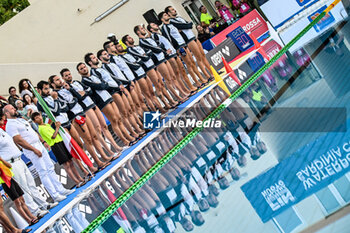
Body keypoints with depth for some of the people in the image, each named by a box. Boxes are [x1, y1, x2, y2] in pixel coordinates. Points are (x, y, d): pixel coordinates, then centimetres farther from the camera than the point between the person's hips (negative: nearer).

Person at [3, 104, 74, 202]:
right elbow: (19, 140, -19)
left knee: (50, 168, 9)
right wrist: (34, 150, -21)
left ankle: (61, 190, 14)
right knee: (43, 172, -7)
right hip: (31, 149, -9)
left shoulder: (21, 120, 18)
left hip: (39, 146, 9)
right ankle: (55, 195, -4)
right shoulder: (10, 125, -11)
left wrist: (43, 141, 15)